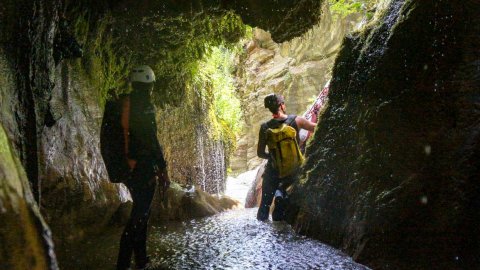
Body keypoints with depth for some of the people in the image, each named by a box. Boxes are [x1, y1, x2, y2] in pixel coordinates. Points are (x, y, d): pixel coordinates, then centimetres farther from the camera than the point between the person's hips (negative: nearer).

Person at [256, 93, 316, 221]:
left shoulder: (265, 127, -5)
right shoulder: (296, 120, -8)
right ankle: (280, 193, -4)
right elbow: (316, 128, 5)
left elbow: (260, 153, 1)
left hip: (273, 170, 1)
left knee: (265, 203, 12)